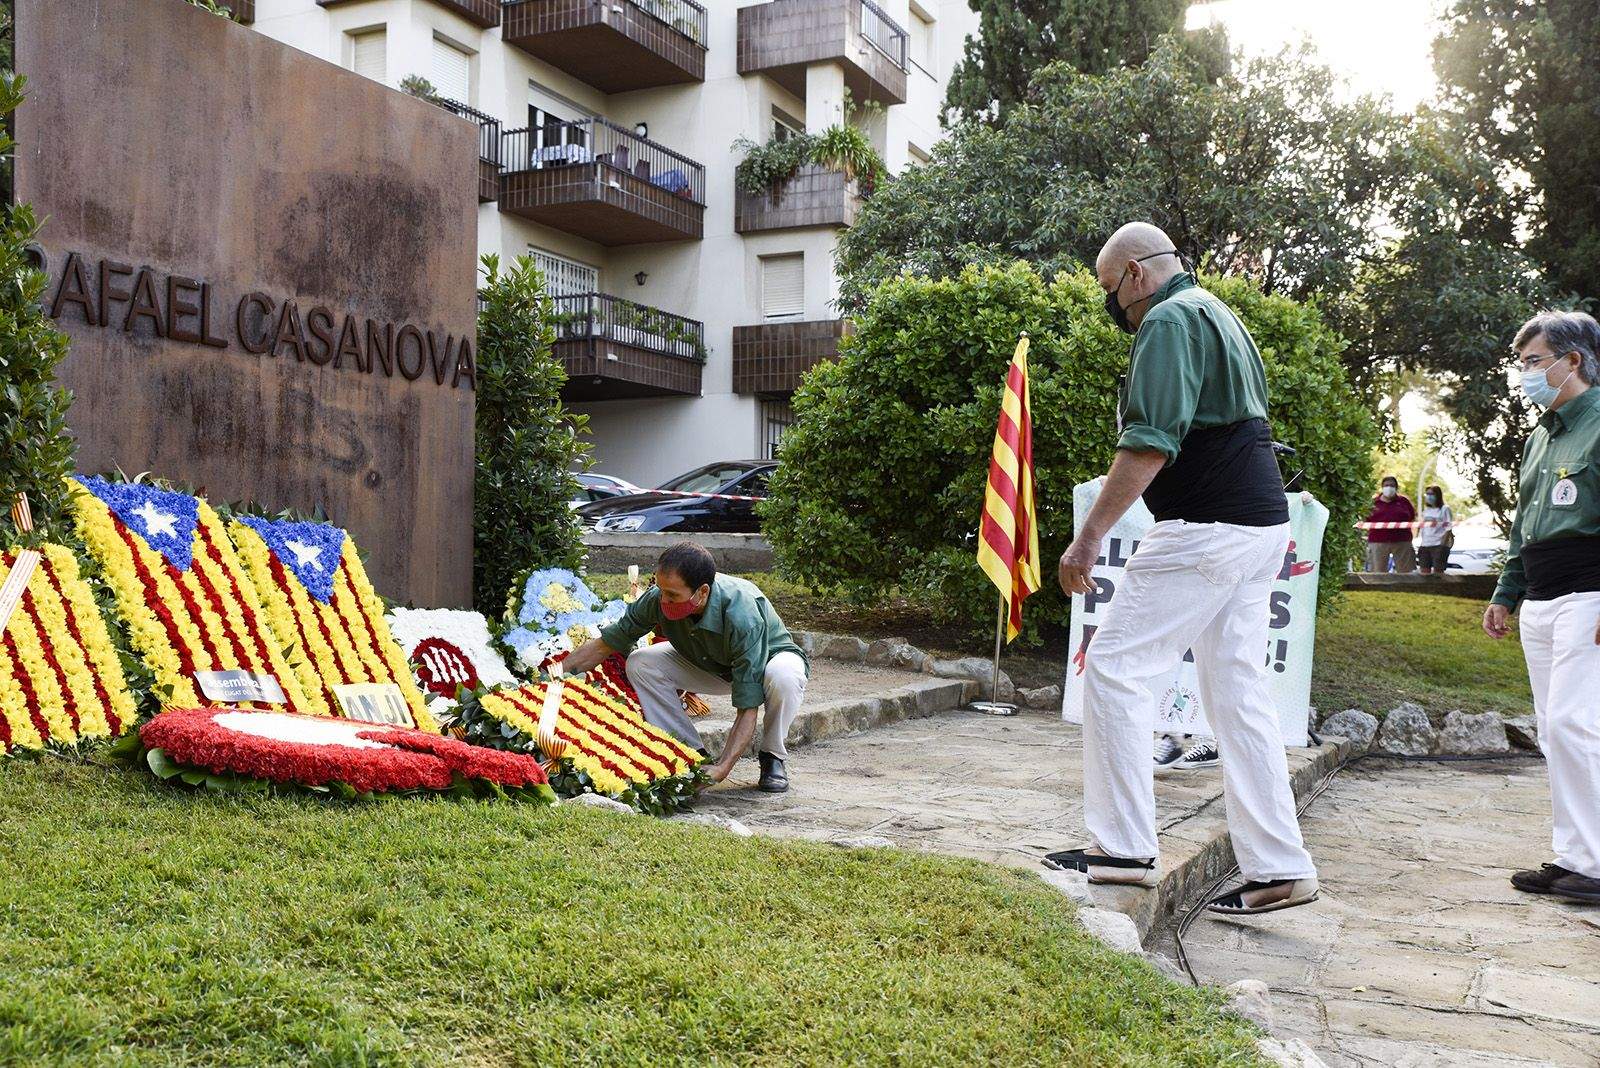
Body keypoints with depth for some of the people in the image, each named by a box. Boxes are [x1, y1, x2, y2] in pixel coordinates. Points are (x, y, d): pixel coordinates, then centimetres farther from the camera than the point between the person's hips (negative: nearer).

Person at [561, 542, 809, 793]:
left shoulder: (743, 617, -41)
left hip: (771, 656, -4)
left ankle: (773, 758, -11)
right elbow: (604, 645, -14)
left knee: (783, 675, -40)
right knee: (640, 663, -18)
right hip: (711, 665, 5)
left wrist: (722, 768, -49)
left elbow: (748, 709, -40)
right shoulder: (657, 599, -27)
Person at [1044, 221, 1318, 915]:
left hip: (1207, 528, -10)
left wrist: (1089, 537, -21)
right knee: (1238, 694, 9)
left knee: (1114, 666, -4)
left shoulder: (1169, 320, -9)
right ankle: (1277, 869, 11)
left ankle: (1122, 849, -2)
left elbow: (1151, 442, -21)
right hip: (1261, 523, 10)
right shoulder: (1217, 315, 23)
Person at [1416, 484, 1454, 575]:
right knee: (1424, 571, 3)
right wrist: (1420, 545, 13)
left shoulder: (1444, 509, -1)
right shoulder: (1426, 510, 17)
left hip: (1438, 545, -6)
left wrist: (1443, 544, -13)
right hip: (1425, 545, 6)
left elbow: (1448, 529, -6)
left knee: (1437, 571, -6)